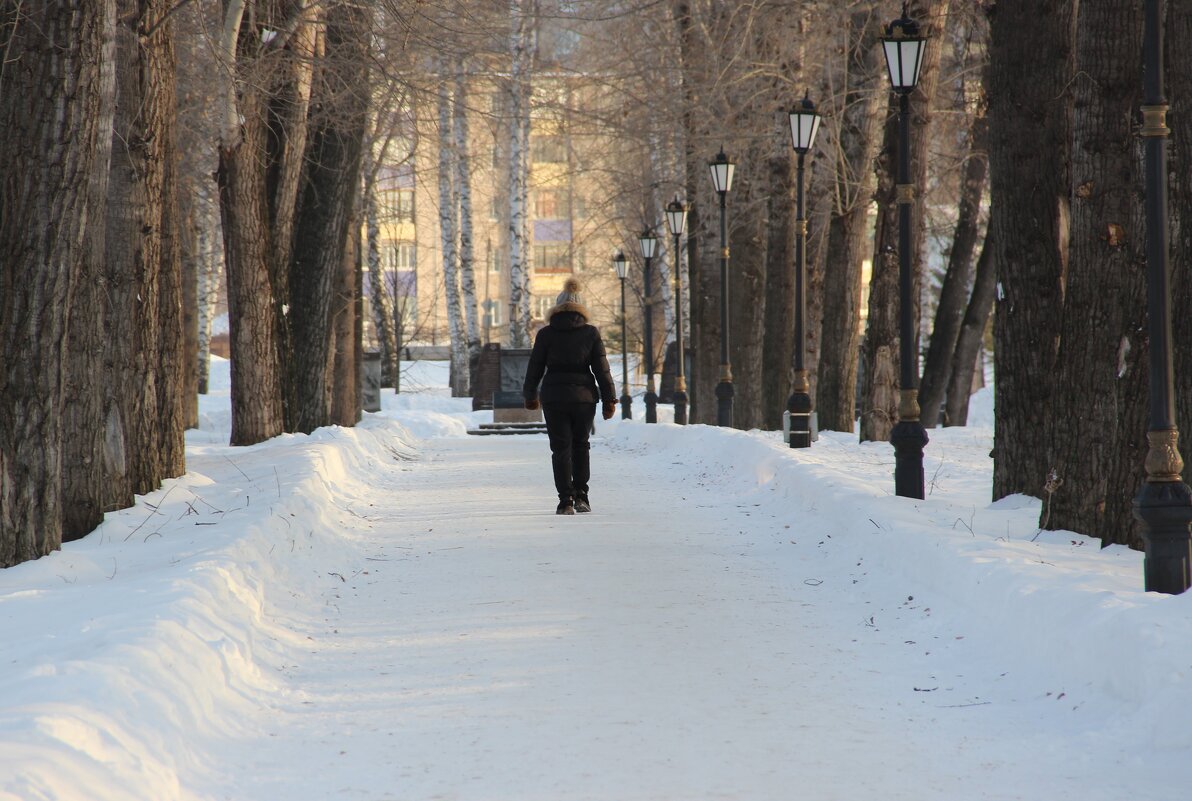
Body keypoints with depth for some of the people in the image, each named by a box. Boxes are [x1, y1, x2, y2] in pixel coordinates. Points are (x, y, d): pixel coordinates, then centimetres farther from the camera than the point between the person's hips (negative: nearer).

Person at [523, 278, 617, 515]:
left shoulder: (546, 334, -3)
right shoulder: (591, 333, -1)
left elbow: (535, 368, 3)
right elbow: (602, 369, -2)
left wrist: (530, 395, 17)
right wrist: (609, 399, 3)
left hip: (554, 397, -1)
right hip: (584, 396, 1)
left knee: (561, 449, 3)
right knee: (580, 446, 17)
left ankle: (566, 501, -5)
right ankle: (581, 497, 10)